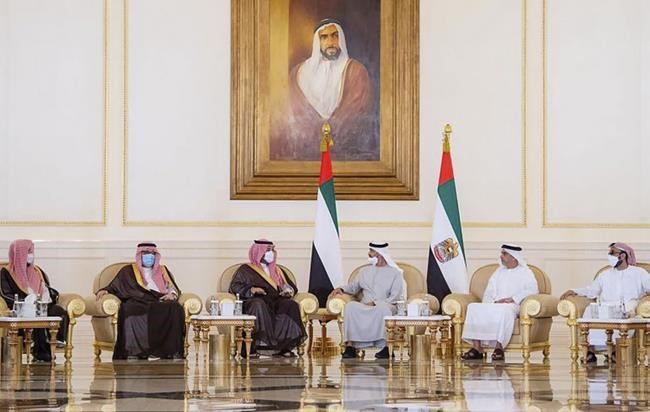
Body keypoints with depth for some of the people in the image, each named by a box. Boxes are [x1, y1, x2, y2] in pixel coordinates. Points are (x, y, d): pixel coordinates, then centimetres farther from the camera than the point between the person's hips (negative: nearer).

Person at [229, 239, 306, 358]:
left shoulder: (277, 271, 28)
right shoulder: (245, 270, 14)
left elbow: (292, 286, 28)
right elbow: (234, 287, 2)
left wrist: (289, 291, 4)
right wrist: (251, 290, -15)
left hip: (276, 302, 4)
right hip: (252, 302, -4)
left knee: (291, 305, -28)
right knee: (259, 305, -40)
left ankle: (284, 346, -33)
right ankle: (251, 347, -43)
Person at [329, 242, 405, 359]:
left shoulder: (395, 273, 6)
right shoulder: (364, 272, 22)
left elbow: (395, 297, -4)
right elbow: (353, 287, 28)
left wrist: (375, 303, -16)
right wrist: (342, 289, 5)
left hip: (386, 305, -4)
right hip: (364, 307, 4)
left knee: (382, 308, -40)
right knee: (350, 306, -29)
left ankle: (387, 347, -40)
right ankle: (350, 345, -35)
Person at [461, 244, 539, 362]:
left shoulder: (525, 272, 11)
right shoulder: (499, 272, 27)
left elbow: (532, 290, -6)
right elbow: (488, 292, 21)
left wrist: (512, 299, -16)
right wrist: (493, 302, -4)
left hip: (513, 306, -5)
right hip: (494, 305, 5)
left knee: (504, 310, -41)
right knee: (474, 307, -23)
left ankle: (499, 347, -43)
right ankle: (477, 347, -31)